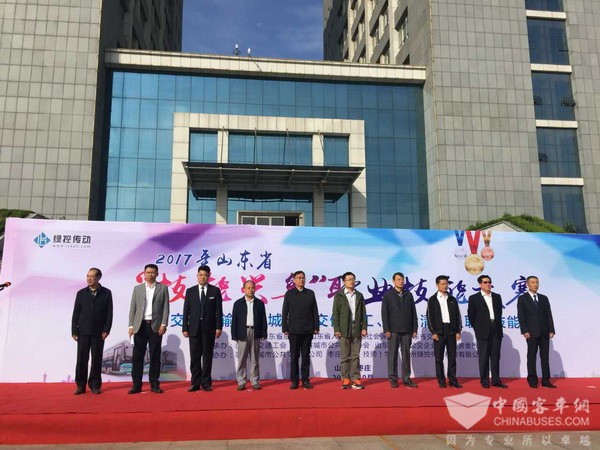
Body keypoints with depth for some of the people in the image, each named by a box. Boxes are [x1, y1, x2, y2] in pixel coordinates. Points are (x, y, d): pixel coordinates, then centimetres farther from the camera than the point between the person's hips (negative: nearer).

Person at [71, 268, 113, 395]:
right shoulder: (81, 293, 5)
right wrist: (74, 331, -1)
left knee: (97, 359, 5)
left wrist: (106, 330, -8)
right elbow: (76, 313, 5)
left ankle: (95, 385, 15)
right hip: (83, 332, 1)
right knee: (81, 359, 2)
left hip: (98, 332, -1)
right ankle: (80, 385, 12)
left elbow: (109, 313, -1)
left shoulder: (106, 293, 0)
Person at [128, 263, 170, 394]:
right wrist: (131, 325, 0)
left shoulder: (163, 288, 6)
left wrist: (163, 324, -8)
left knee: (155, 356, 3)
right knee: (137, 356, 2)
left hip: (155, 326, -1)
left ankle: (154, 384, 11)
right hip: (140, 325, 1)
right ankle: (136, 385, 8)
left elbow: (165, 308, 1)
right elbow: (132, 308, 8)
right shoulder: (137, 288, 10)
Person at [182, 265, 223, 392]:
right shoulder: (190, 291, 7)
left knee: (207, 356, 4)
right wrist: (185, 328, 0)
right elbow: (186, 311, 5)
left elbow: (219, 311, 0)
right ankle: (195, 383, 9)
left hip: (209, 328, -1)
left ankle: (206, 383, 11)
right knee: (194, 357, 3)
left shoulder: (215, 291, 3)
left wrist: (219, 327, -7)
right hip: (194, 328, 1)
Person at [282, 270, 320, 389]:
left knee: (306, 356, 6)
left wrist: (316, 327, 2)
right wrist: (285, 328, -3)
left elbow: (315, 311, 8)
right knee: (294, 356, 3)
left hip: (308, 330, 1)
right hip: (294, 330, -1)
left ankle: (305, 380, 13)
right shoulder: (289, 294, 3)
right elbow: (285, 313, 2)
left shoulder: (310, 293, 8)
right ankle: (294, 380, 10)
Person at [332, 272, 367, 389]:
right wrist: (336, 329, -8)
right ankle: (345, 379, 8)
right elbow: (335, 313, -1)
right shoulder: (339, 295, 3)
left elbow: (363, 313, 10)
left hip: (357, 330, 3)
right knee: (345, 356, 2)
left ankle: (355, 379, 9)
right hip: (344, 330, -2)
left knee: (355, 356, 5)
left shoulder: (359, 296, 12)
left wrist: (364, 327, 0)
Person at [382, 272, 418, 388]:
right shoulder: (388, 295, 2)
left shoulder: (409, 295, 11)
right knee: (393, 355, 1)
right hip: (393, 330, -3)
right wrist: (386, 330, -9)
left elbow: (413, 313, 11)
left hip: (407, 330, 3)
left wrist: (414, 329, 5)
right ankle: (393, 379, 7)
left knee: (406, 354, 5)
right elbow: (384, 313, -2)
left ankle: (406, 379, 11)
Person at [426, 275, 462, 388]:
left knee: (452, 356, 5)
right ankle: (441, 381, 8)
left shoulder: (452, 299, 11)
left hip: (451, 331, 3)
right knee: (439, 357, 2)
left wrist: (458, 331, 2)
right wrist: (433, 332, -9)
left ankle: (452, 380, 12)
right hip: (439, 331, -3)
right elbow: (430, 317, -2)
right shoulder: (432, 300, 2)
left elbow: (457, 316, 10)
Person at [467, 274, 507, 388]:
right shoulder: (474, 298, -2)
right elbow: (471, 316, 2)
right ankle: (484, 381, 8)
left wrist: (497, 325, 11)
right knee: (483, 357, 2)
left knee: (495, 356, 8)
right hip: (483, 332, -4)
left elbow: (499, 313, 16)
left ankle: (496, 380, 15)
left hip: (496, 331, 4)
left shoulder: (497, 297, 10)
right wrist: (477, 329, 4)